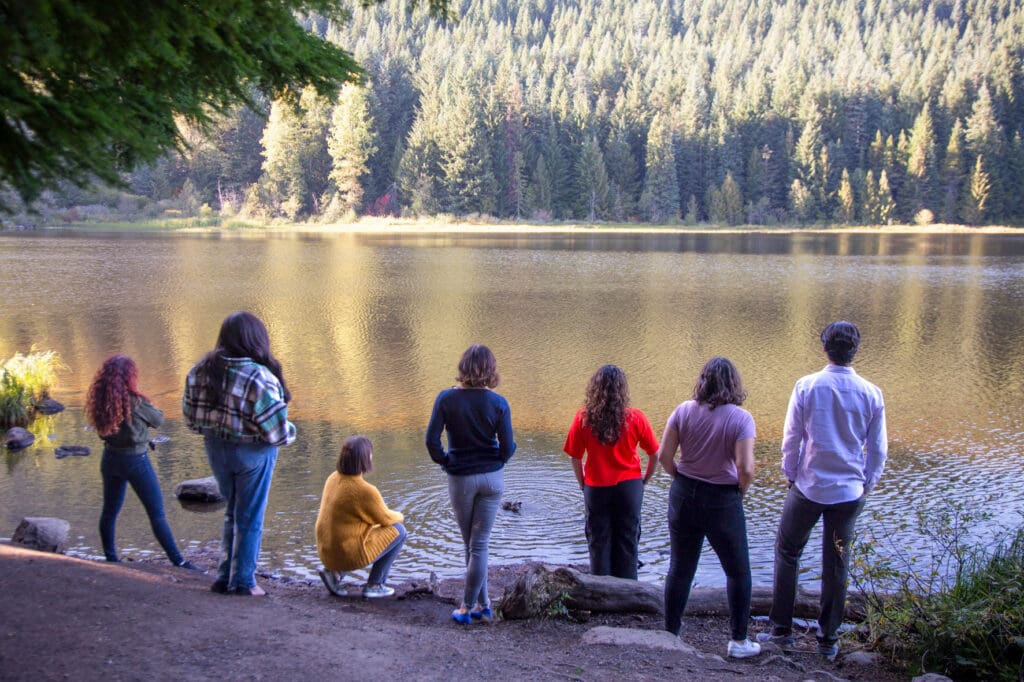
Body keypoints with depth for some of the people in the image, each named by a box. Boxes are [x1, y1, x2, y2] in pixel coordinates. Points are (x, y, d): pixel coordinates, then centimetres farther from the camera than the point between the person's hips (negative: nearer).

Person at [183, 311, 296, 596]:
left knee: (232, 513, 22)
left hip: (216, 448, 6)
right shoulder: (259, 377, -22)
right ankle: (242, 581, 18)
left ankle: (225, 577, 25)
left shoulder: (202, 370, -4)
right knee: (249, 518, 10)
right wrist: (290, 432, -1)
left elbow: (190, 416, 3)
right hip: (252, 453, -6)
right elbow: (275, 428, -22)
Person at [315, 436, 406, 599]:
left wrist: (391, 514, 16)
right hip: (350, 554, -8)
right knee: (398, 530, 6)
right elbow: (385, 519, -6)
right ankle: (374, 585, 8)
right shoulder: (366, 491, -24)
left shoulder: (333, 478, 0)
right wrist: (399, 516, 17)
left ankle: (334, 571, 14)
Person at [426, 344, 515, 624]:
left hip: (461, 479, -1)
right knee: (480, 544, 8)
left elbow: (432, 440, -12)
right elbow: (507, 448, -9)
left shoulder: (446, 398, -11)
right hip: (492, 478, 1)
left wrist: (446, 462, 5)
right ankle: (475, 605, 12)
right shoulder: (498, 403, -10)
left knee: (471, 544, 14)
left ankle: (482, 604, 18)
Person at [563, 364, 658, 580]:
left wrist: (583, 485, 9)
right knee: (627, 542, 12)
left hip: (595, 488, 0)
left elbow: (575, 459, -4)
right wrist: (643, 481, 11)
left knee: (598, 542, 13)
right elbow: (654, 455, -3)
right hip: (629, 487, 0)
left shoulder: (583, 418, -10)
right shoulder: (636, 418, -10)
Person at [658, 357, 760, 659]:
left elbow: (664, 456, -6)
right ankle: (738, 641, 20)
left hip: (683, 496, 3)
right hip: (723, 503, -3)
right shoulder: (741, 418, -14)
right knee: (738, 572, 15)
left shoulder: (684, 411, -5)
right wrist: (741, 492, 0)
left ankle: (670, 634, 23)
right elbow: (745, 468, -20)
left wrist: (681, 480, 10)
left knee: (680, 569, 15)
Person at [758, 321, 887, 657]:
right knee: (836, 564, 14)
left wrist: (790, 475, 8)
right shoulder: (871, 393, -5)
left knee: (787, 552, 15)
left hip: (808, 487, -2)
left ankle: (781, 629, 17)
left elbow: (791, 438, -6)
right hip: (849, 492, 2)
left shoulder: (806, 387, -11)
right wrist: (867, 484, 15)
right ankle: (828, 639, 22)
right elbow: (878, 449, 1)